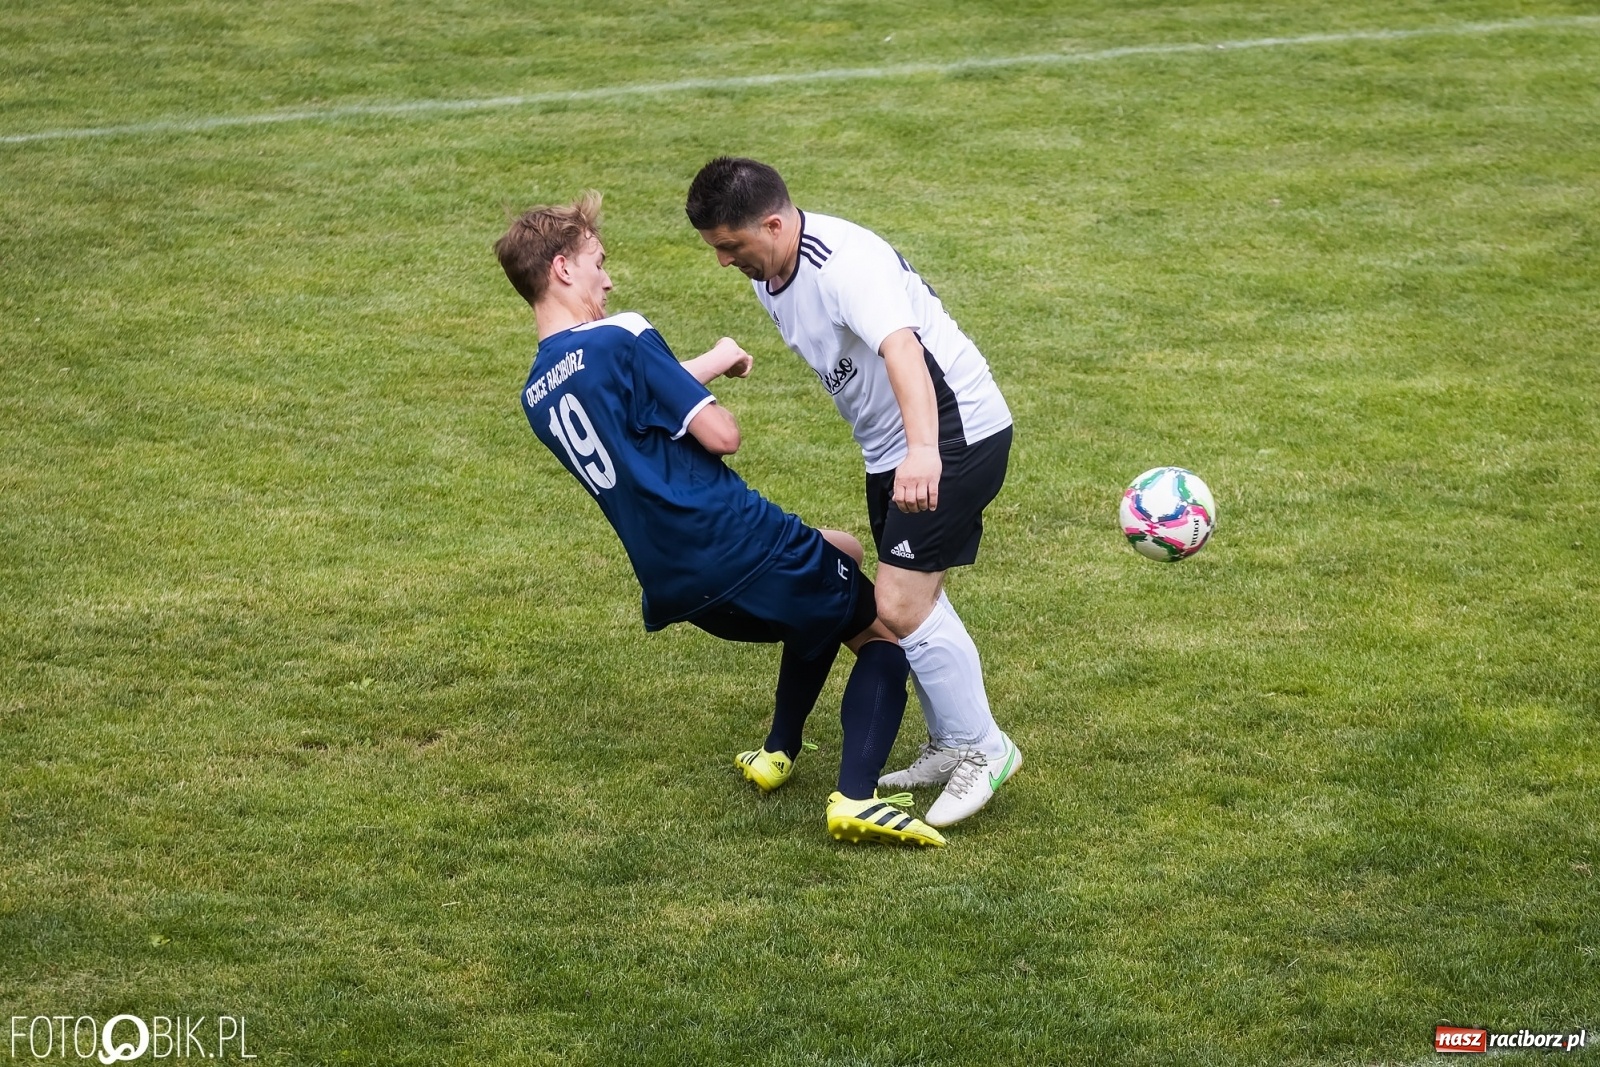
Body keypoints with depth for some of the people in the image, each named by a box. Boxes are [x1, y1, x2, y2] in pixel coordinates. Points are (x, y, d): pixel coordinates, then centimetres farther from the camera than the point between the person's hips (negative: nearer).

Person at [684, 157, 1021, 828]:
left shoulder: (844, 263, -28)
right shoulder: (769, 276, 3)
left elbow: (902, 350, -44)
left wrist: (923, 451, -59)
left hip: (952, 435, -10)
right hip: (889, 445, 10)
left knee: (900, 603, -14)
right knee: (914, 599, 16)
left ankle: (983, 751, 0)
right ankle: (949, 747, 30)